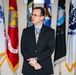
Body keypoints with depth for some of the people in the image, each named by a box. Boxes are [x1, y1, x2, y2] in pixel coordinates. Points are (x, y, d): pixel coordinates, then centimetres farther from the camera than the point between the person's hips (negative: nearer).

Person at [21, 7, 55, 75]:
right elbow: (23, 49, 1)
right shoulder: (26, 31, 6)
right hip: (28, 68, 2)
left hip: (44, 68, -1)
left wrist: (36, 59, -14)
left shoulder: (50, 31, 1)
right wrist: (32, 62, -12)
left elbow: (50, 49, -6)